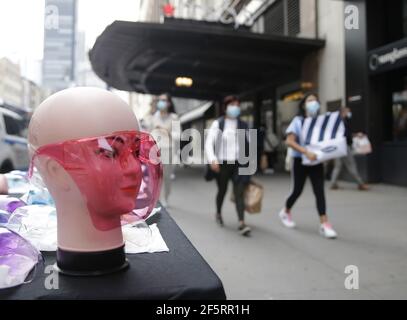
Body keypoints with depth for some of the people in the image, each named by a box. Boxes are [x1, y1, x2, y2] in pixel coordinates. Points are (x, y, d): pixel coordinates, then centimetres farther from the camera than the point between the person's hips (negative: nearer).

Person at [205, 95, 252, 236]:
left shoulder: (243, 125, 8)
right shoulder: (218, 124, -1)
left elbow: (248, 144, 13)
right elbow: (209, 143, -9)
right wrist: (212, 159, -24)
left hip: (239, 163, 2)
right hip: (222, 163, -1)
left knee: (239, 192, -9)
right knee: (222, 191, 14)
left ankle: (242, 223, -14)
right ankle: (218, 213, 41)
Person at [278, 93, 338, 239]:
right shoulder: (298, 120, -6)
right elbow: (289, 141, -16)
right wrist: (306, 152, -27)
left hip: (316, 161, 3)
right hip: (300, 161, -3)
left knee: (320, 191, -7)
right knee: (297, 191, 6)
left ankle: (324, 224, -8)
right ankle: (286, 212, 33)